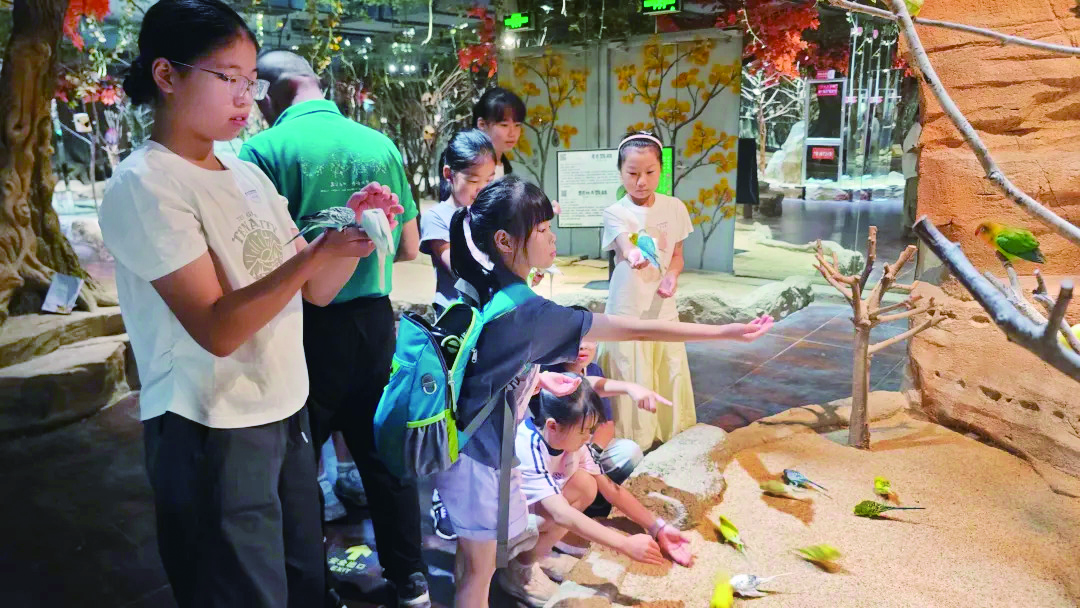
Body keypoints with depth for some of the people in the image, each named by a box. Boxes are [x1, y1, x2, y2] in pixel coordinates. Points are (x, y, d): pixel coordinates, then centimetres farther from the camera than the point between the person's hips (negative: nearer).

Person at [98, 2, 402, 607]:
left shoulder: (249, 176, 9)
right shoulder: (144, 185, -13)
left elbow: (316, 291, 8)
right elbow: (217, 331, -21)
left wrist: (353, 228, -9)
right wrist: (314, 254, -31)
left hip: (287, 413, 7)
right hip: (213, 435, -7)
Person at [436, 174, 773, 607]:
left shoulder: (475, 289, -3)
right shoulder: (525, 312, -29)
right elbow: (633, 330, -28)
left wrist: (536, 375, 9)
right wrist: (726, 332, -23)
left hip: (465, 440, 8)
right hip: (480, 456, -8)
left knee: (472, 562, 25)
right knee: (480, 571, 11)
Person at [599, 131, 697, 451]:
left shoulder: (674, 207, 1)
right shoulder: (615, 213, -10)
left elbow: (677, 255, 11)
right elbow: (625, 246, -31)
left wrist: (672, 275, -11)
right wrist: (635, 255, -54)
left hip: (663, 310, 4)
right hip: (628, 314, -3)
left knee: (669, 379, 12)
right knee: (631, 382, 0)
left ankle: (670, 434, 33)